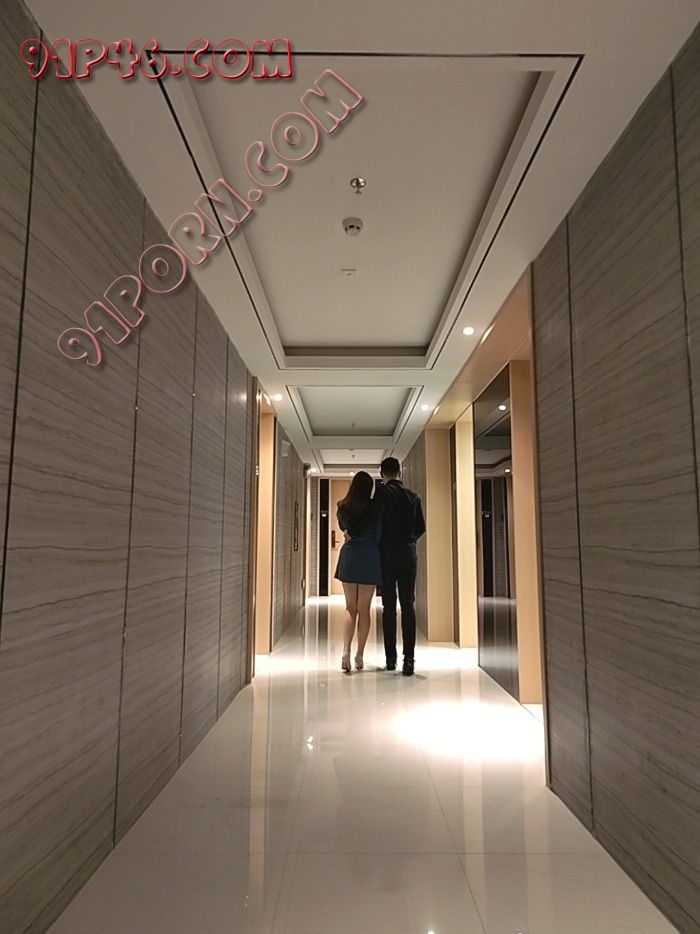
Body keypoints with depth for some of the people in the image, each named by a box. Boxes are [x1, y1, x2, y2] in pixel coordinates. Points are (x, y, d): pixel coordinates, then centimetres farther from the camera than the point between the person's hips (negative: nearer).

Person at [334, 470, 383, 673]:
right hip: (369, 557, -2)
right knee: (364, 609, 8)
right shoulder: (375, 506, -6)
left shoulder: (342, 507, 3)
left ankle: (346, 651, -7)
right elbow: (379, 535, -2)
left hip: (348, 556, 2)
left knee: (350, 608, 10)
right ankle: (359, 655, 12)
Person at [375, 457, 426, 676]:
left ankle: (391, 658, 7)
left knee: (389, 606, 4)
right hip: (408, 553, 2)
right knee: (408, 605, 1)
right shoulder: (413, 496, 7)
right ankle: (409, 658, -5)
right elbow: (421, 527, 8)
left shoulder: (380, 493, -4)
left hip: (386, 552, -2)